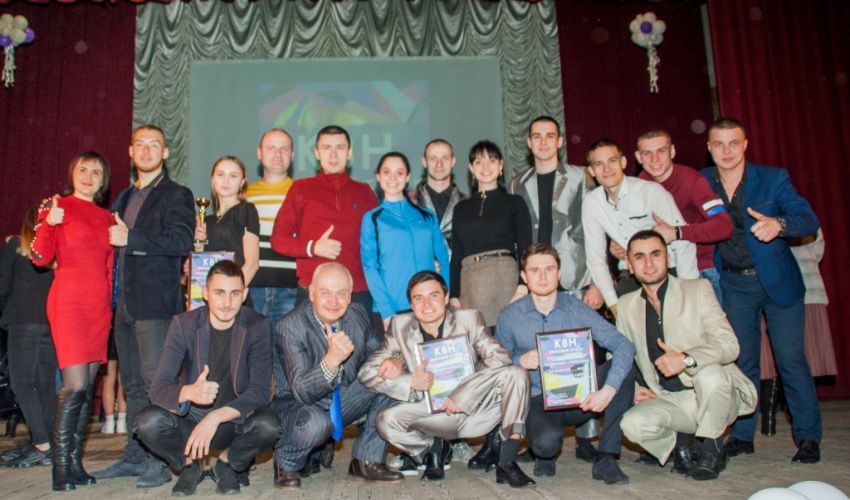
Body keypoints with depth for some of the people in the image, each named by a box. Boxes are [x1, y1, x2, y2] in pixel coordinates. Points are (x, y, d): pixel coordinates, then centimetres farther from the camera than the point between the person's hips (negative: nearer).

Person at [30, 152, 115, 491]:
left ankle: (75, 463, 13)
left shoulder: (106, 217, 16)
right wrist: (49, 224, -21)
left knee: (88, 388, 5)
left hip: (100, 306, 5)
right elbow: (40, 257, -5)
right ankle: (61, 469, -2)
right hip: (69, 302, -5)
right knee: (75, 386, -11)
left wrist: (112, 304, 13)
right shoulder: (56, 206, 2)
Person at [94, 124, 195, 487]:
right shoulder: (124, 198, 22)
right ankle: (134, 456, 22)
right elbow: (113, 242, 26)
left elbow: (181, 241, -16)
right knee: (133, 386, 13)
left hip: (156, 304, -7)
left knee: (157, 383, -7)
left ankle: (160, 461, 1)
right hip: (125, 304, 7)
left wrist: (130, 238, -16)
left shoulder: (177, 195, -1)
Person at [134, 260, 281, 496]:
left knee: (269, 425, -31)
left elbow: (260, 390, -18)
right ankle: (190, 463, 5)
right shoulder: (183, 324, -10)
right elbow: (158, 387, -17)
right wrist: (189, 393, -40)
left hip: (234, 419, -1)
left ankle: (227, 462, 3)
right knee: (147, 423, -28)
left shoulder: (258, 326, -12)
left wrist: (216, 418, -31)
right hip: (190, 416, 1)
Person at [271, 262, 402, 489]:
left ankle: (367, 461, 0)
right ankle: (285, 464, -2)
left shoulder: (358, 315, -7)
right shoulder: (290, 326, -23)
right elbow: (302, 391, -30)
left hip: (342, 401, 6)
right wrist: (332, 359, -49)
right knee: (315, 422, -38)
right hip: (295, 405, -5)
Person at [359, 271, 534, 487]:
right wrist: (409, 382, -22)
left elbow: (499, 359, -17)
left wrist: (461, 394, -25)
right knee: (386, 421, -26)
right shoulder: (400, 325, -2)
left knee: (515, 374, -24)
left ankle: (507, 463, -17)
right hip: (432, 415, 1)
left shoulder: (469, 319, -5)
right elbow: (366, 372, -6)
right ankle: (433, 449, 7)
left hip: (474, 409, 0)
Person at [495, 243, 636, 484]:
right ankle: (545, 454, 7)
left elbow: (624, 345, -12)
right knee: (546, 441, -35)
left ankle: (606, 458, -13)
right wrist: (519, 362, -20)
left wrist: (609, 389, -27)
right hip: (538, 402, -2)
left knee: (623, 367, -21)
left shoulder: (576, 308, -2)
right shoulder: (510, 316, -2)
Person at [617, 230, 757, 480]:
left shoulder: (698, 289, -3)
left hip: (713, 394, -2)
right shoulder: (626, 305, 7)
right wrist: (632, 388, -5)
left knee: (709, 373, -35)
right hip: (669, 401, 2)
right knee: (632, 423, -28)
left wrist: (686, 359, -30)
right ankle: (679, 443, 7)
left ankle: (712, 450, -7)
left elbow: (728, 344, -13)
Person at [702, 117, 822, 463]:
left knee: (791, 359, -2)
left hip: (777, 280, -2)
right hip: (734, 285, 2)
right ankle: (742, 436, 18)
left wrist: (778, 223, -37)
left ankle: (808, 437, 13)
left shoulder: (773, 179, -8)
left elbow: (809, 219, -16)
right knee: (741, 362, 8)